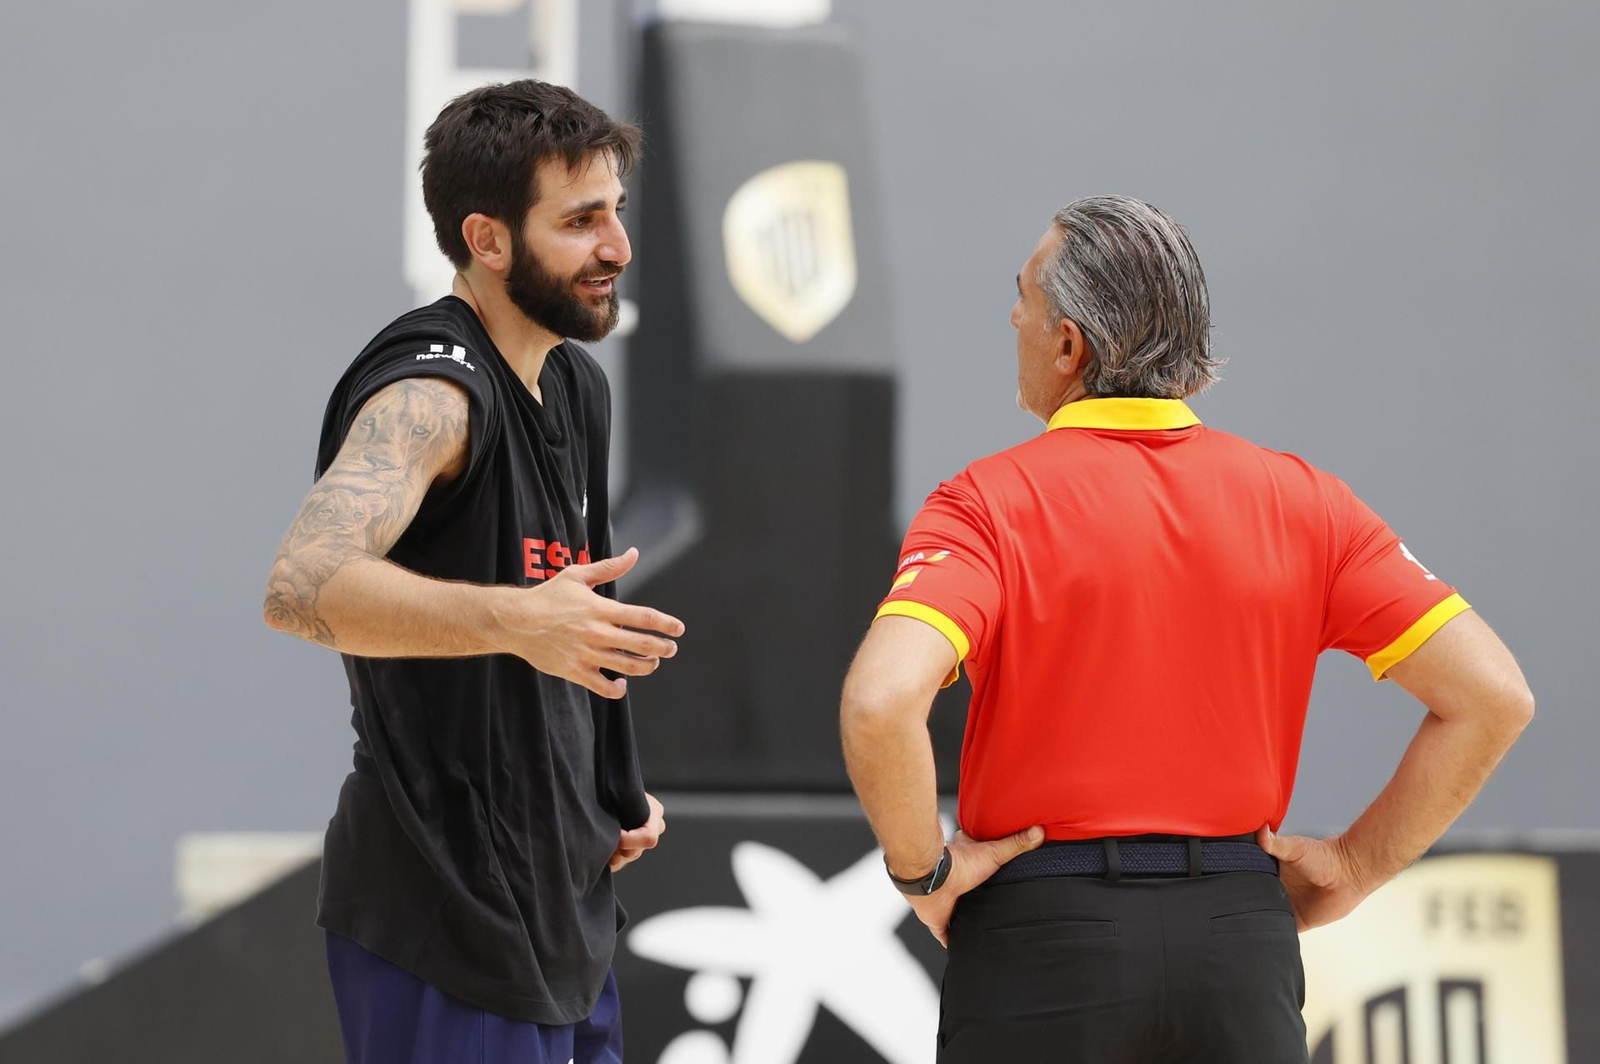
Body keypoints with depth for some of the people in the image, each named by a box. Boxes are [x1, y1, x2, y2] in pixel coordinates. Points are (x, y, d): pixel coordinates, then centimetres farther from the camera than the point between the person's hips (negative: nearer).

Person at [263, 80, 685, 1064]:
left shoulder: (577, 387, 12)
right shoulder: (432, 390, -19)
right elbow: (304, 586, -36)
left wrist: (616, 795, 12)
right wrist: (514, 621, -48)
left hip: (561, 898, 9)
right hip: (448, 918, -9)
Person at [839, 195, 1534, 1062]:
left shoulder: (990, 503, -7)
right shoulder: (1297, 499, 4)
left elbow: (879, 703, -24)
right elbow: (1491, 694, -1)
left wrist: (922, 871, -8)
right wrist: (1354, 867, 6)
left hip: (1044, 935, -3)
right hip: (1243, 944, 3)